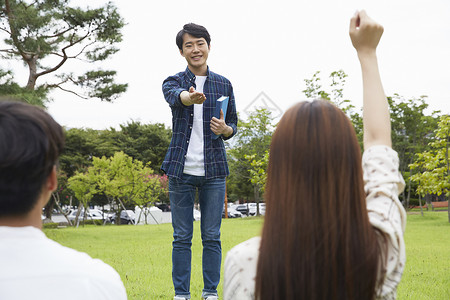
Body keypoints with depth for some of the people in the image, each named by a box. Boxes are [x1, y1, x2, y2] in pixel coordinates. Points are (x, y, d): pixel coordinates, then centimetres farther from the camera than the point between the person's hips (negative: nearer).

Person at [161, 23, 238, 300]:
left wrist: (225, 129, -11)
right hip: (181, 168, -1)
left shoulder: (223, 85, 9)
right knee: (182, 237, 4)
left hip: (213, 169, 1)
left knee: (212, 236, 4)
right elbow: (175, 96, -22)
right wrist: (191, 97, -46)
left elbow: (233, 125, 14)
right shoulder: (174, 82, 4)